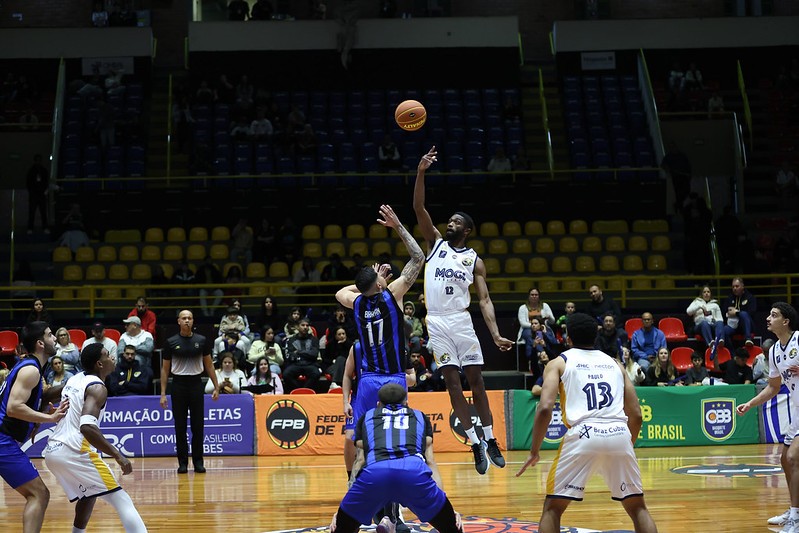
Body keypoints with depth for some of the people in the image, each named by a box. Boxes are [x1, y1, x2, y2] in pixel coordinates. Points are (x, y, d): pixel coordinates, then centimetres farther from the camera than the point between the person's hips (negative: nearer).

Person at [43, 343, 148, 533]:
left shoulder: (76, 380, 16)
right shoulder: (97, 387, -10)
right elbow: (87, 427, -24)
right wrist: (117, 455, -24)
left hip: (52, 451, 9)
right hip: (74, 452, -9)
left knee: (88, 495, 31)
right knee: (121, 501, -7)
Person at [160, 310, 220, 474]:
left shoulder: (201, 340, 3)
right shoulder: (171, 342, 1)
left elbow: (209, 365, 9)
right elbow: (165, 369, 4)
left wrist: (216, 387, 4)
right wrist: (163, 393, -1)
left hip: (196, 383, 1)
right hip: (178, 384, -1)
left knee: (198, 426, 1)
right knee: (180, 426, 1)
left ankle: (198, 461, 9)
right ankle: (182, 462, 8)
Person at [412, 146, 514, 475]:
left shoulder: (475, 260, 8)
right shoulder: (435, 242, 11)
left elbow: (484, 300, 1)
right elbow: (418, 208, 1)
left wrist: (496, 334, -12)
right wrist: (421, 172, -12)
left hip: (461, 321, -1)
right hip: (437, 322, 1)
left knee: (475, 380, 0)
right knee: (452, 382, -1)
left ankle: (489, 440, 10)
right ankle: (475, 443, 3)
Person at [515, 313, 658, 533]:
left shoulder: (559, 363, 15)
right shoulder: (614, 364, 25)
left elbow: (545, 408, -1)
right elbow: (636, 415, 20)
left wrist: (534, 451, 7)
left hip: (583, 435, -3)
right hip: (619, 434, 3)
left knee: (552, 508, 10)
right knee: (637, 507, 18)